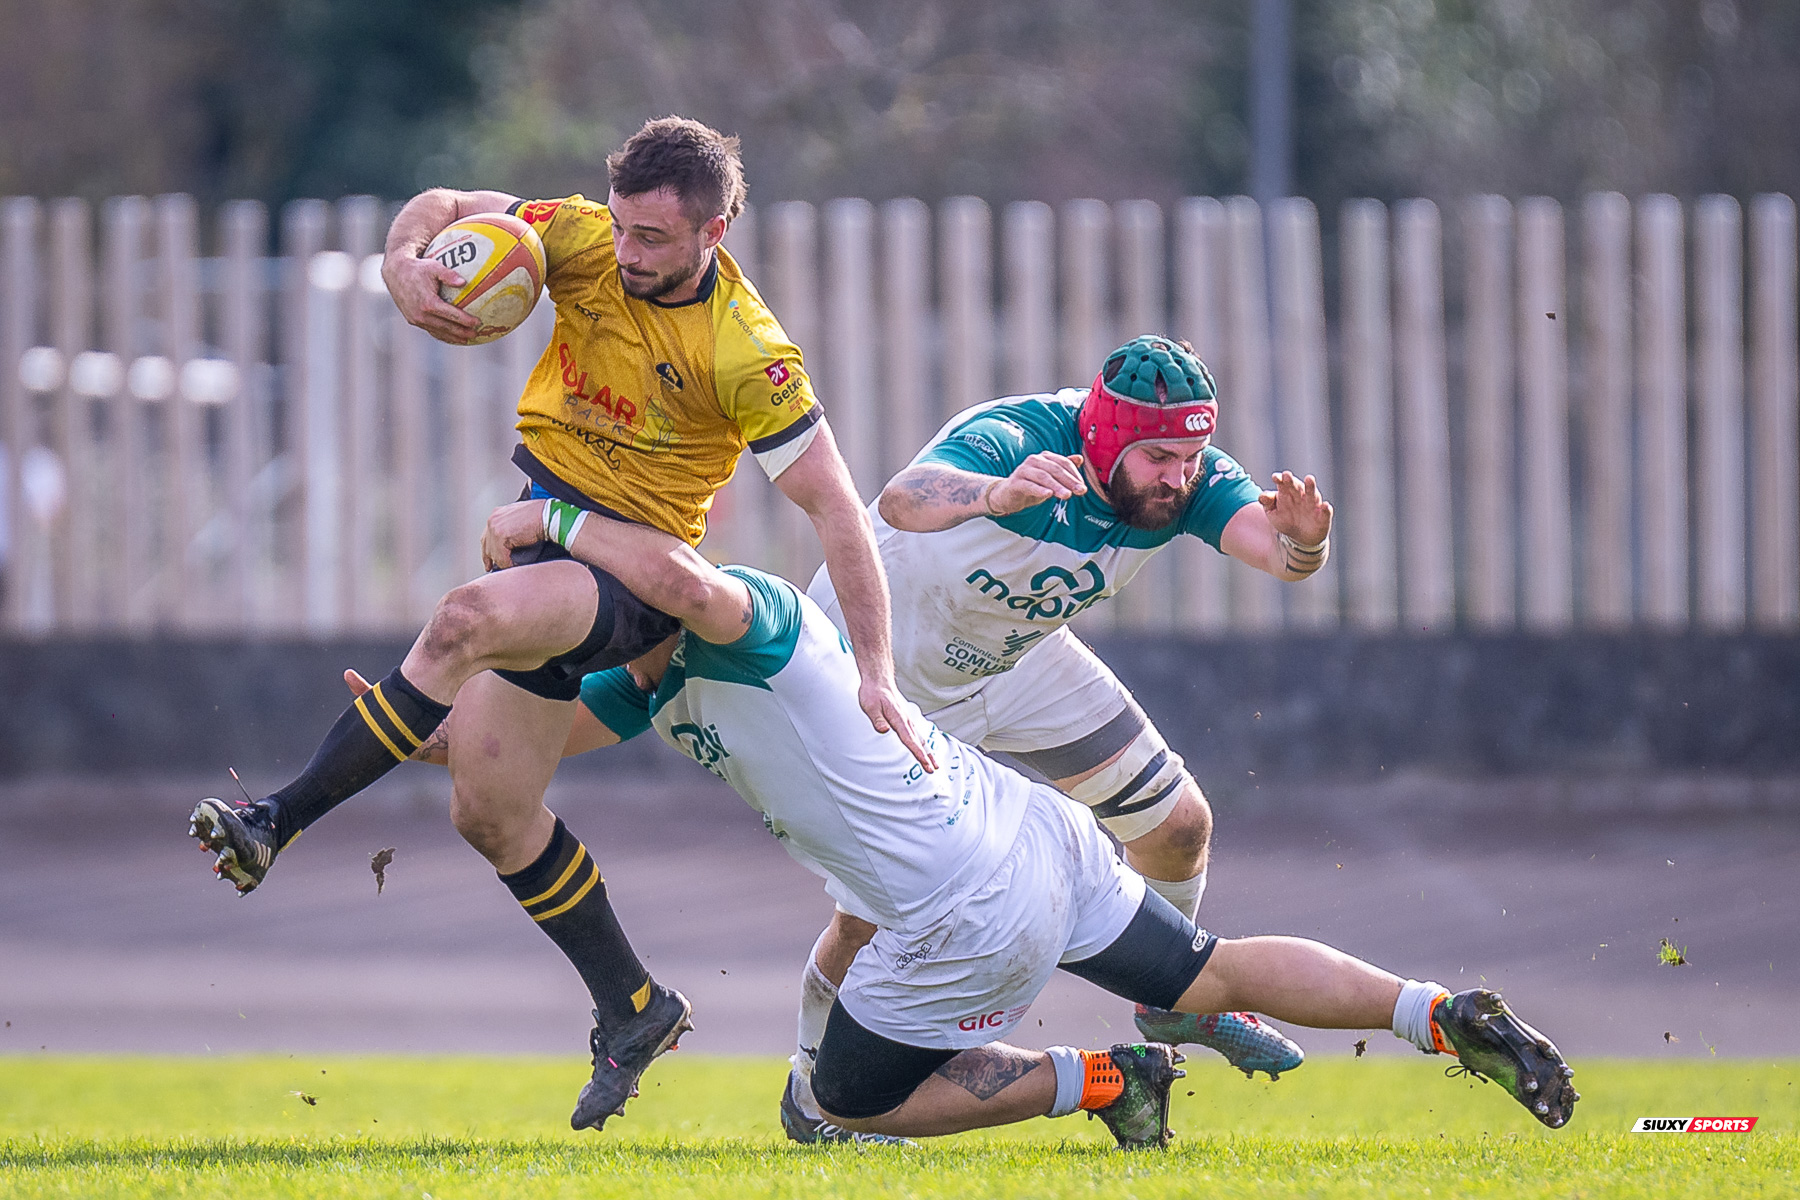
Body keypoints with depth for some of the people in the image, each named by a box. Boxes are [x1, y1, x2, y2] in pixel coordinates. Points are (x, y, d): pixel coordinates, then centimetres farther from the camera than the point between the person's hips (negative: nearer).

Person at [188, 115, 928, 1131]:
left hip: (634, 571, -7)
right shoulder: (587, 241, -7)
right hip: (546, 517, 7)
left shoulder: (749, 355, -19)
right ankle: (633, 1008, 22)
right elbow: (445, 209, 1)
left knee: (470, 620, -36)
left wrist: (876, 670, -18)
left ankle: (280, 820, -32)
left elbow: (836, 507, -15)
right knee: (491, 809, 5)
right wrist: (407, 265, -24)